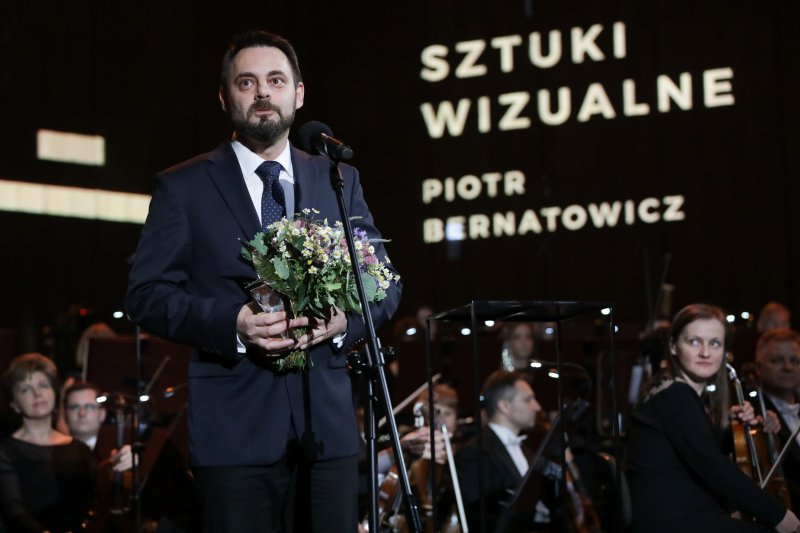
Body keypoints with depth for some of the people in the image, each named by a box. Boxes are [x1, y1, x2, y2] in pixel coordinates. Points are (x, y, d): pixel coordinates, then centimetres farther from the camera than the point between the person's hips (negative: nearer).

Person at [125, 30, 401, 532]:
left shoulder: (340, 181, 13)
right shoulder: (184, 187, 4)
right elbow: (146, 294, -2)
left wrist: (347, 318, -9)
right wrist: (232, 324, -18)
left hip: (329, 420, 3)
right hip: (235, 424, -3)